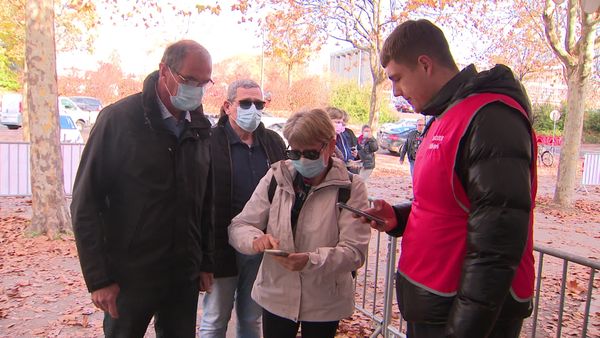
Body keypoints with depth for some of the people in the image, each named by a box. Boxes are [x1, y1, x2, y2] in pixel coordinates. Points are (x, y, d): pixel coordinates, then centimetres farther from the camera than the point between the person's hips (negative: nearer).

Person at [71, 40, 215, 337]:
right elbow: (86, 204, -9)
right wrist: (98, 278, -11)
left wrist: (206, 263, 8)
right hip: (128, 278, -3)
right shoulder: (117, 120, -11)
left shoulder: (201, 129, 3)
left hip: (184, 278, 4)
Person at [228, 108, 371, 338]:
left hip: (324, 302, -1)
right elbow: (238, 227, -1)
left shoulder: (350, 187, -9)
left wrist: (311, 261, -33)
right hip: (275, 295, 2)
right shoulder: (275, 178, -3)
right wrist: (256, 239, -24)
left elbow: (354, 250, -15)